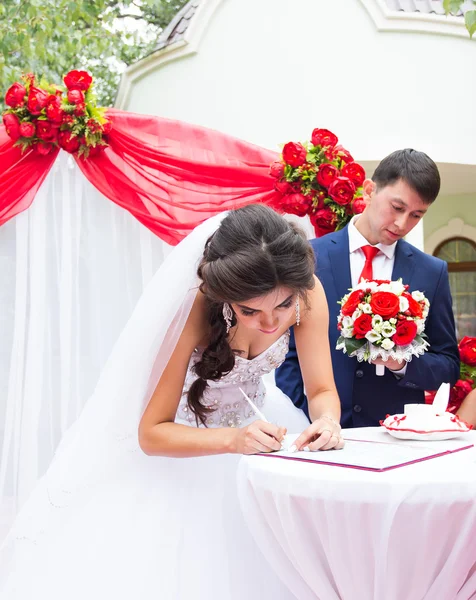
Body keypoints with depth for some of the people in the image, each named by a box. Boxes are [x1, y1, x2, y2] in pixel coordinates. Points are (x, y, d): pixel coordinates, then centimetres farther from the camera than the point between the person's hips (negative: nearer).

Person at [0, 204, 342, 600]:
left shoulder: (307, 292, -25)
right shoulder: (192, 310, -34)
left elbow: (322, 391, -14)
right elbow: (151, 434, -29)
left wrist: (328, 420, -37)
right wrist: (233, 438, -45)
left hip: (257, 420, 3)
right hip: (178, 439, -3)